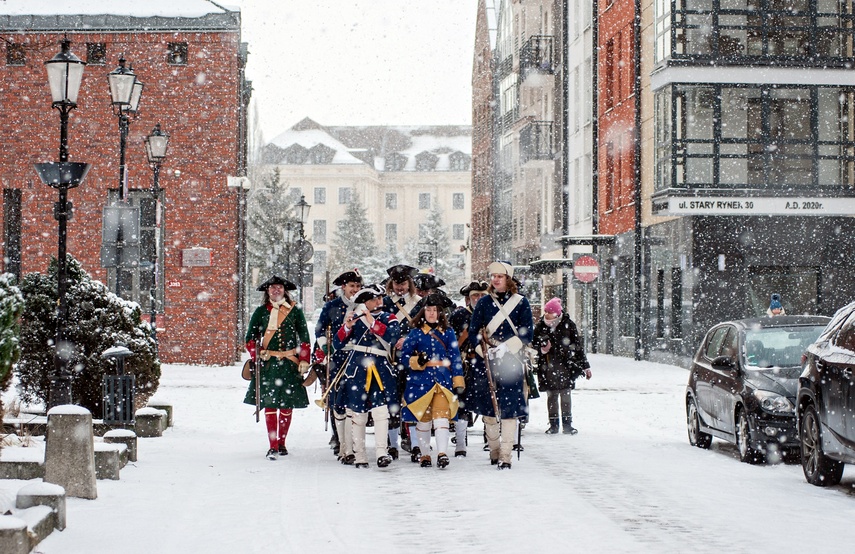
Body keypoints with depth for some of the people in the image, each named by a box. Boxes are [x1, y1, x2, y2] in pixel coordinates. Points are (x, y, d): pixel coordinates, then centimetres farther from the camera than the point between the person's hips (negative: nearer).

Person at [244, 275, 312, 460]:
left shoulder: (295, 311, 6)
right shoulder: (261, 311, 7)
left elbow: (304, 339, 7)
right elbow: (250, 339, 8)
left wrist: (304, 361, -1)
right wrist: (258, 354, -8)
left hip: (290, 363, 0)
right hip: (268, 362, 0)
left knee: (287, 405, 2)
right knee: (269, 403, -7)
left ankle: (281, 443, 16)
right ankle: (273, 446, -6)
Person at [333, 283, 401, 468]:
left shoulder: (388, 318, 11)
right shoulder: (355, 318, 13)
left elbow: (392, 335, -12)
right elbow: (338, 344, 7)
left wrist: (373, 322, -19)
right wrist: (347, 327, -10)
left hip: (380, 368, -1)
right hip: (356, 369, 1)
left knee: (380, 411, -15)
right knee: (357, 415, 2)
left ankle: (382, 452, -19)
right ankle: (359, 456, 9)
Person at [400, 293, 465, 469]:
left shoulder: (448, 332, 7)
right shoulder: (416, 332, 5)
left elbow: (455, 358, 6)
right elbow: (404, 355, 5)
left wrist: (458, 382, 1)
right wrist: (417, 361, -15)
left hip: (443, 379, -1)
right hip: (421, 379, 1)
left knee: (442, 416, -14)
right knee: (423, 418, 7)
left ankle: (442, 454, -21)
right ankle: (425, 455, 19)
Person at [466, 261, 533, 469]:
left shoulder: (521, 302, 3)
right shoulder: (484, 302, 9)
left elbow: (526, 334, -1)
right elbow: (473, 331, 7)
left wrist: (506, 347, -14)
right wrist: (484, 350, -11)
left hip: (511, 361, -2)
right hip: (486, 362, 2)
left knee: (508, 409, -8)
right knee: (487, 408, 3)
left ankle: (505, 456, -7)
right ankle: (494, 451, 16)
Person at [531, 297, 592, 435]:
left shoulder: (568, 325, -3)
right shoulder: (541, 325, 2)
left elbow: (578, 346, 2)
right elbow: (533, 342, 14)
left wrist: (585, 366, 4)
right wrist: (541, 347, -10)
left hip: (565, 367, -2)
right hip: (547, 368, 2)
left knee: (565, 396, 0)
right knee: (551, 396, 6)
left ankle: (567, 424, 8)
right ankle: (553, 424, 13)